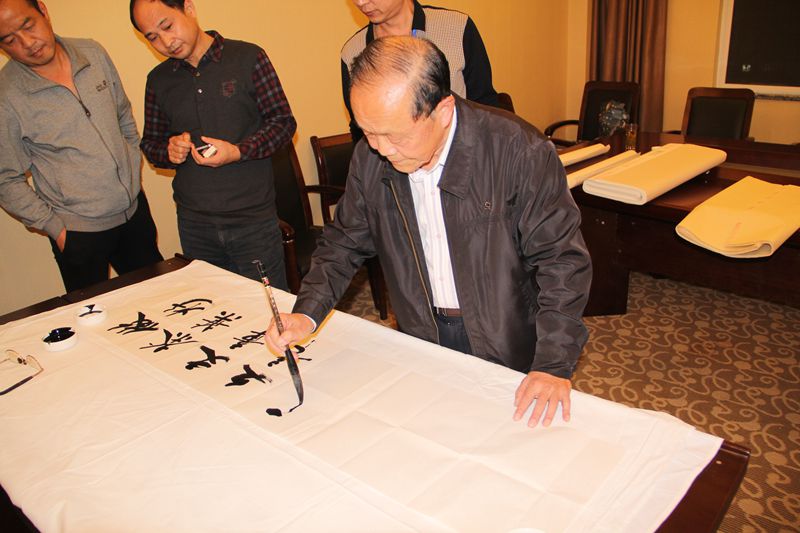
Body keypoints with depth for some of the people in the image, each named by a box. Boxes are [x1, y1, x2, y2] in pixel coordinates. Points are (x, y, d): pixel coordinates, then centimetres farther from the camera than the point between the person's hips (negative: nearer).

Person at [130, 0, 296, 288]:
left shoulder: (248, 57, -2)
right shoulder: (158, 79, 10)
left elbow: (284, 121, -3)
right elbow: (150, 142, 17)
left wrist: (239, 152, -18)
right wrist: (168, 151, -7)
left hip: (253, 217, -3)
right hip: (194, 223, 4)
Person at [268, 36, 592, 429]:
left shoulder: (519, 151, -24)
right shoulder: (370, 157, -10)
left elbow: (561, 259, -20)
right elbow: (344, 241, 2)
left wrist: (554, 365, -24)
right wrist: (307, 312, -11)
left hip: (507, 349, -3)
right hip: (420, 341, 4)